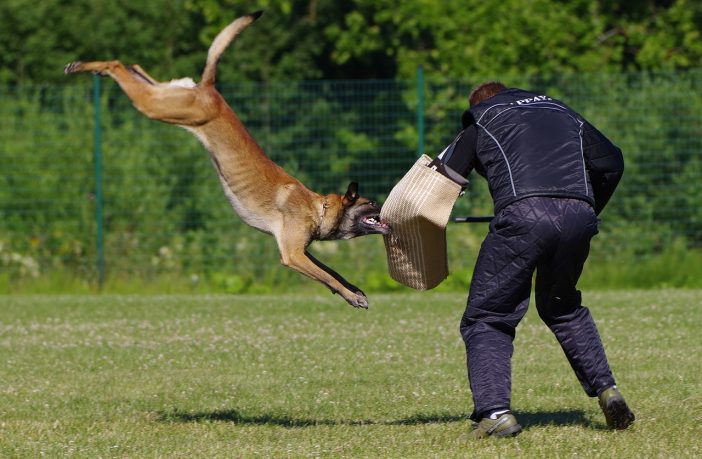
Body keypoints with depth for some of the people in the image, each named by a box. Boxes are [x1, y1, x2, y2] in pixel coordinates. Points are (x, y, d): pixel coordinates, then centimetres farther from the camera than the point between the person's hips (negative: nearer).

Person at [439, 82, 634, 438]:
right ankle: (606, 389, 17)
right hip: (578, 216, 4)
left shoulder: (481, 121, 22)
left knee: (486, 318, 5)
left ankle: (495, 411, -12)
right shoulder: (560, 112, 33)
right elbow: (611, 162, 25)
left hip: (522, 214, -4)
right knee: (562, 307, 29)